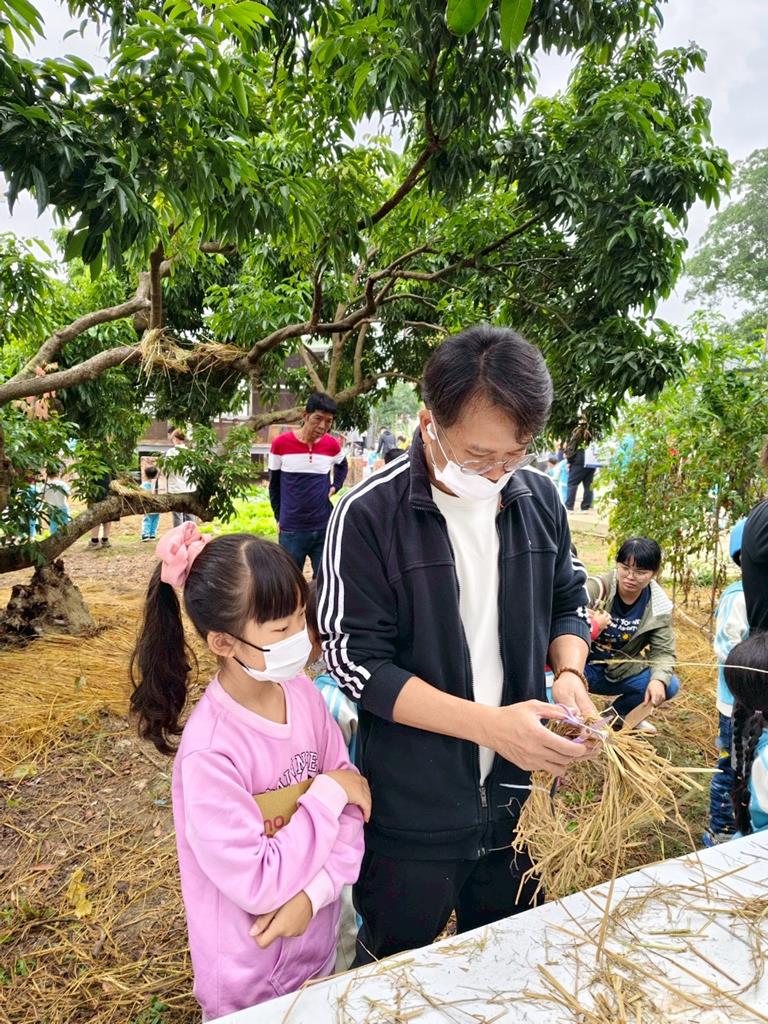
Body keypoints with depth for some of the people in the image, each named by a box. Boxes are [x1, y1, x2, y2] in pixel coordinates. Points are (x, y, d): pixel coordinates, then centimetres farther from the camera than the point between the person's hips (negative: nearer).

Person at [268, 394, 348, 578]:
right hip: (291, 530, -2)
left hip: (325, 529, 2)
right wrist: (280, 517, 7)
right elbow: (274, 484, 5)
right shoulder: (281, 444, -6)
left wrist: (334, 487, 7)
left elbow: (343, 467, 23)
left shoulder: (332, 445, 0)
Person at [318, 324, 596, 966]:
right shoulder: (369, 516, -20)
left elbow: (567, 601, 8)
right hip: (412, 811, -3)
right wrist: (490, 724, -26)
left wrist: (570, 674, -13)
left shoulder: (538, 499, -5)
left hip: (516, 793, 4)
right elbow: (357, 662, -19)